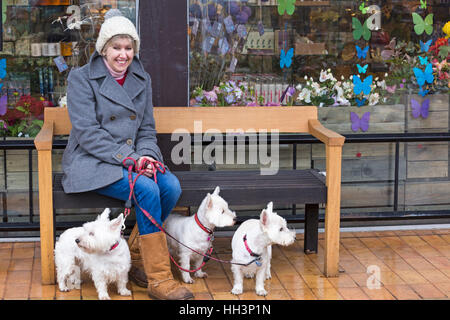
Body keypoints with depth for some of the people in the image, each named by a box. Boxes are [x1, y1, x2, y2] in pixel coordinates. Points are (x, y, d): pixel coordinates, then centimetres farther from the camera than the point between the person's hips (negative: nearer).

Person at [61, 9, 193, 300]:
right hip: (92, 165, -6)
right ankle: (159, 279, -23)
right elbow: (87, 133, -14)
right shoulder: (82, 78, -6)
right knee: (146, 189, -29)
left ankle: (137, 258, -4)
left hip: (132, 160, 6)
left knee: (171, 186, -22)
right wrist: (129, 158, -22)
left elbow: (147, 129, 14)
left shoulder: (142, 79, 11)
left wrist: (146, 155, -9)